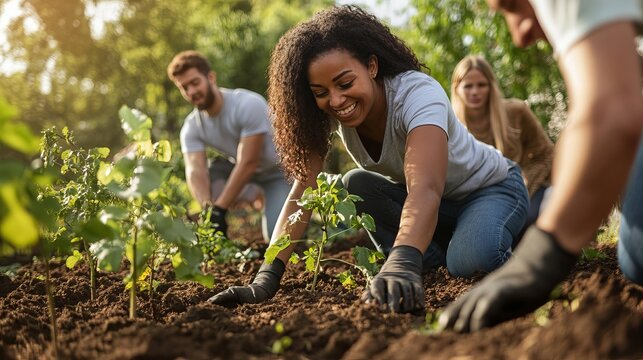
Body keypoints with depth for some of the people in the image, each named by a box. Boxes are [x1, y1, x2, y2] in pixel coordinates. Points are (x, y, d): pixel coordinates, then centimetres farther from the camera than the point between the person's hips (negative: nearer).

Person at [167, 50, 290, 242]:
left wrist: (219, 209, -37)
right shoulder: (191, 127, -13)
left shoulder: (249, 105, -30)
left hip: (276, 172, -5)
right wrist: (208, 206, -46)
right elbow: (195, 171, -26)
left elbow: (248, 163, -33)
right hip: (237, 169, 5)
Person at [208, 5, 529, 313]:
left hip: (490, 188, -5)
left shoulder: (418, 94, -35)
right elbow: (303, 191, -26)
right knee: (355, 184, -23)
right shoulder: (325, 112, -19)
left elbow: (424, 189, -51)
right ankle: (436, 255, -5)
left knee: (469, 261, -34)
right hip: (439, 204, 5)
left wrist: (401, 265, -69)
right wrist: (266, 278, -39)